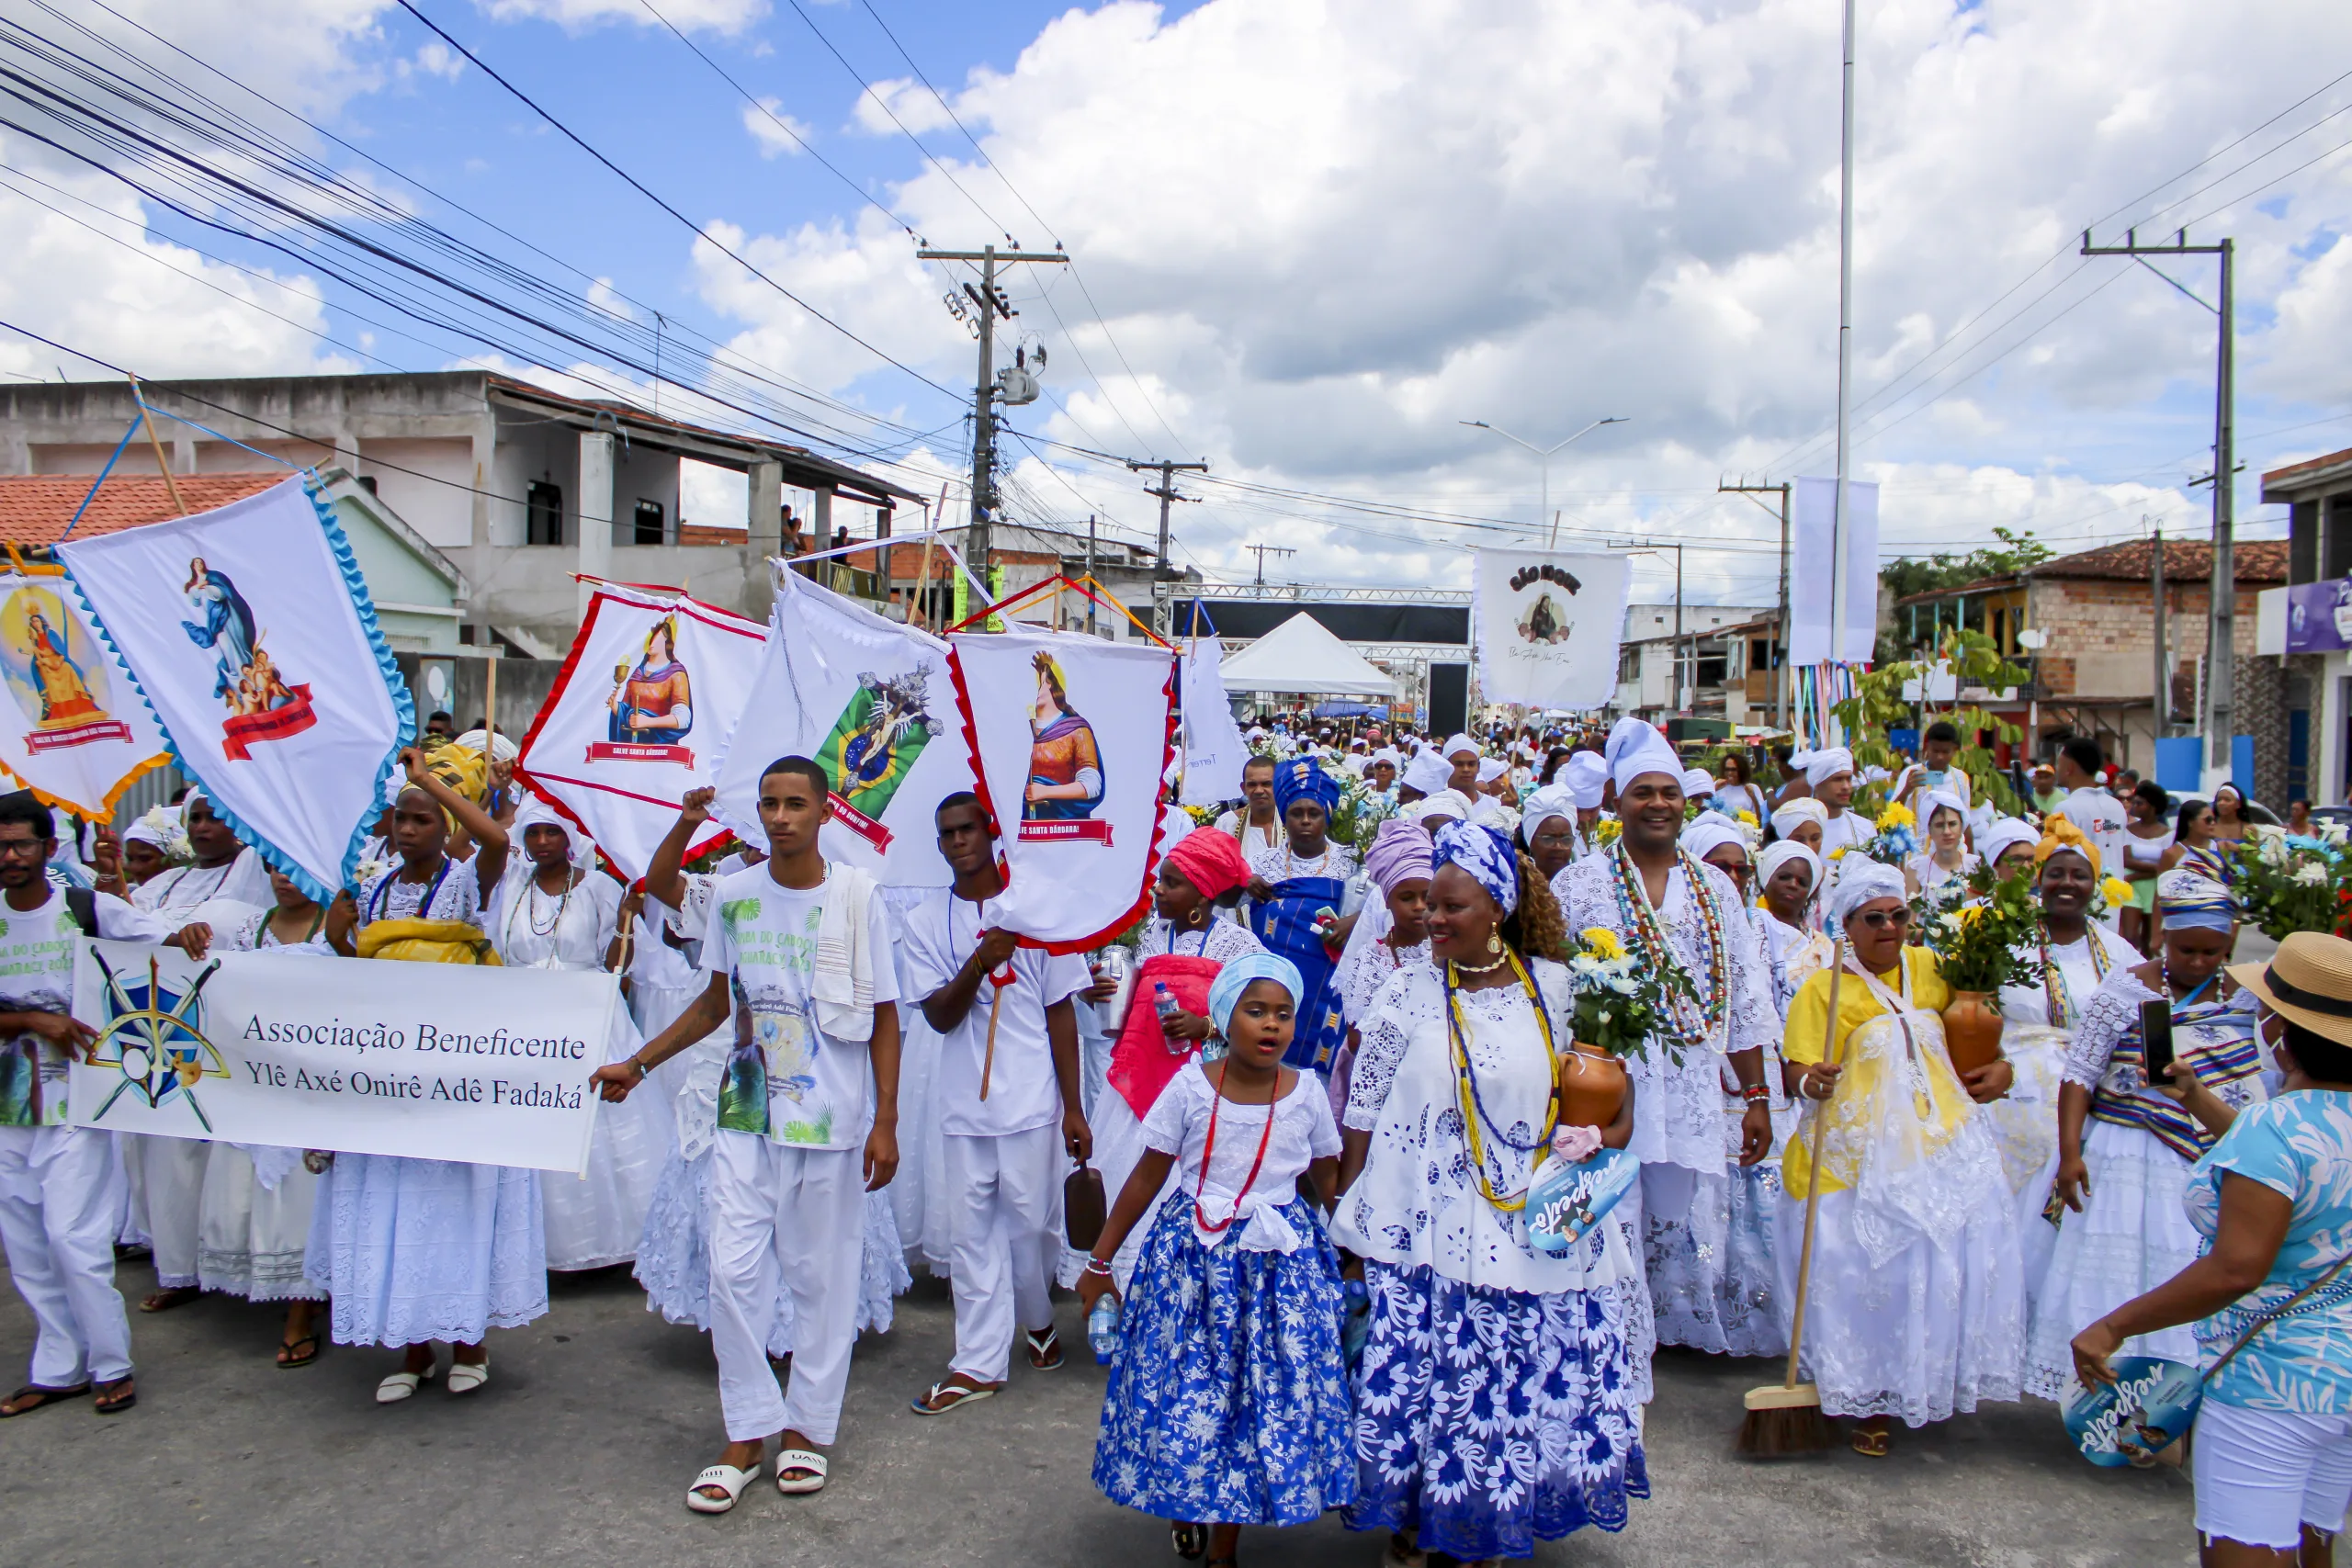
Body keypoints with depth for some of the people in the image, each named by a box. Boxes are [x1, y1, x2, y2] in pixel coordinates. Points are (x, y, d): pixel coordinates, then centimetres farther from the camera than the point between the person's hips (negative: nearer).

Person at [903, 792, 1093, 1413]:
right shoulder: (926, 922, 4)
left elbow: (1060, 1014, 2)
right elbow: (940, 1017, -4)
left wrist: (1073, 1108, 1)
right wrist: (980, 961, -23)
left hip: (1031, 1102, -2)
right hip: (965, 1105, 2)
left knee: (1031, 1223, 5)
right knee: (971, 1232, 5)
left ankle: (1038, 1320, 33)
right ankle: (978, 1363, 15)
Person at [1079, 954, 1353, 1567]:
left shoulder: (1306, 1092, -4)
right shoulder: (1190, 1086, -8)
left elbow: (1330, 1184, 8)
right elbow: (1147, 1177, 0)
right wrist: (1099, 1260, 4)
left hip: (1282, 1263, 1)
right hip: (1194, 1259, -1)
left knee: (1265, 1397, 5)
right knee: (1184, 1386, 5)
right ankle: (1182, 1504, 36)